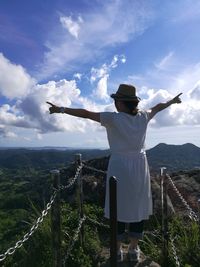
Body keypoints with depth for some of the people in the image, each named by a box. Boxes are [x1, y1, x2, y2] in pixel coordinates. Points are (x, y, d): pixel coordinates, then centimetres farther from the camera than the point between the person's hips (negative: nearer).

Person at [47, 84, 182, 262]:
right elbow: (157, 107, 19)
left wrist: (61, 109, -6)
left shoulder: (113, 118, -13)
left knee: (118, 208, 10)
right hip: (139, 167, 4)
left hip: (120, 168, -4)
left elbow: (86, 113, -13)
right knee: (138, 208, 15)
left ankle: (117, 251, 24)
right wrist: (173, 101, 38)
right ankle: (134, 250, 28)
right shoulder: (143, 116, 0)